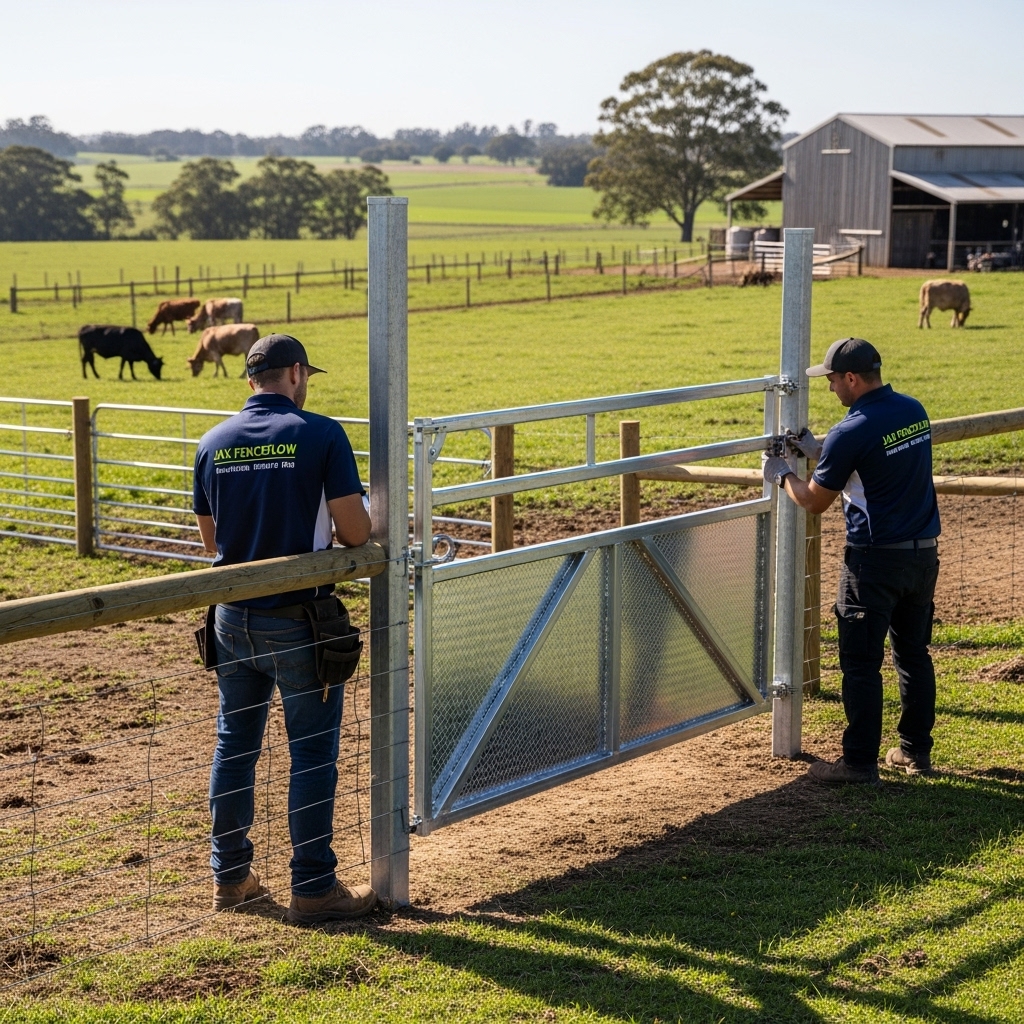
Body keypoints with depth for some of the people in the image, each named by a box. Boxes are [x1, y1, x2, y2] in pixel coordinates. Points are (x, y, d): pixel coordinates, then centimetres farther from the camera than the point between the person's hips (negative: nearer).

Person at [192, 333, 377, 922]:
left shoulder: (213, 443, 4)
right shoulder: (321, 435, -11)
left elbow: (212, 540, 12)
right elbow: (355, 533, -13)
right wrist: (368, 525, 9)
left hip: (234, 619, 5)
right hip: (298, 620, -5)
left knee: (235, 744, 16)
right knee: (313, 751, 4)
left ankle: (231, 878, 24)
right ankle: (314, 889, 9)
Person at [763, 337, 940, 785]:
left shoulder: (852, 432, -18)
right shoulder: (915, 411, 5)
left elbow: (814, 501, -7)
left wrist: (783, 474, 11)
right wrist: (819, 452, 21)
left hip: (875, 559, -8)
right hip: (924, 553, 8)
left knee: (861, 663, 0)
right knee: (914, 654, 17)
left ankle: (860, 762, 2)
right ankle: (916, 752, 24)